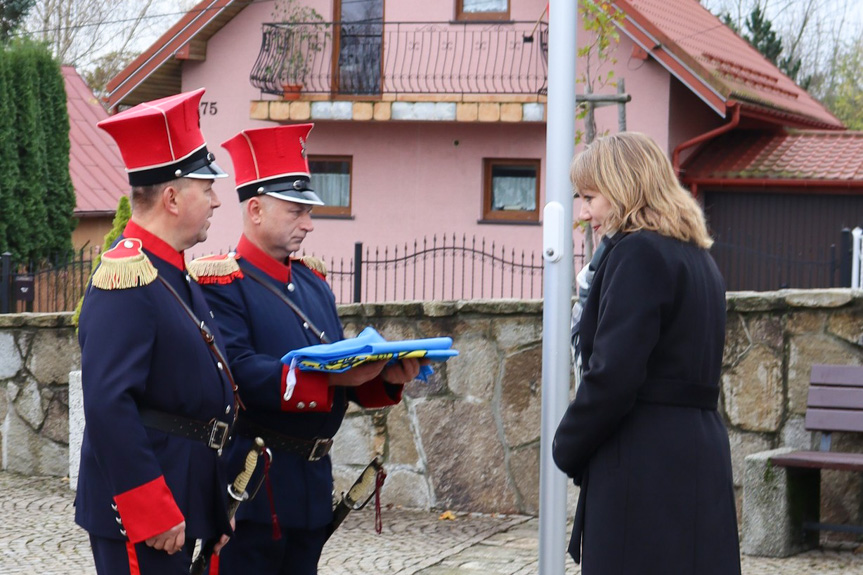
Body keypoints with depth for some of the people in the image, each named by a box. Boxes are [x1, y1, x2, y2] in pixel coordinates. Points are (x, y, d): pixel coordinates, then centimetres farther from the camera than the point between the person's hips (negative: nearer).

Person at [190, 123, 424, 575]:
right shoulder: (221, 283, -11)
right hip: (253, 485, -8)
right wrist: (327, 378, -28)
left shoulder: (313, 280, 15)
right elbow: (238, 373, -25)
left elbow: (342, 366, 16)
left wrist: (384, 376, -5)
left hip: (312, 482, 8)